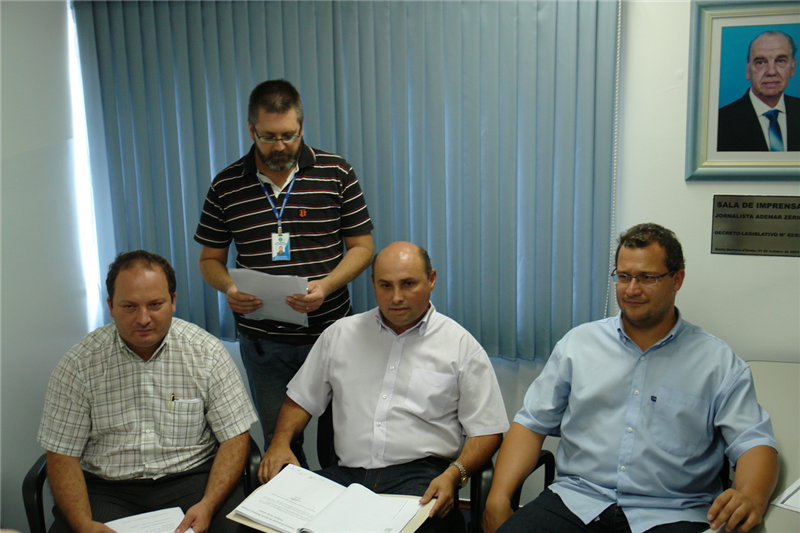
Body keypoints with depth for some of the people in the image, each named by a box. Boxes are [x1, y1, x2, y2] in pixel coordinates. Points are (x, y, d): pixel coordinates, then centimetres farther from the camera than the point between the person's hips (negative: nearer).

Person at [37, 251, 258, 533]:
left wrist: (208, 505, -17)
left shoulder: (207, 352, -3)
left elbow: (234, 438, -2)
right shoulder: (78, 364, -2)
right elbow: (63, 456, 1)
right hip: (106, 487, 2)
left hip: (190, 478, -1)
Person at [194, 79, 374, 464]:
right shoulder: (227, 185, 2)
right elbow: (210, 259, 9)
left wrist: (326, 285, -17)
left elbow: (361, 246, 1)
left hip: (330, 331, -1)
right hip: (262, 340, 1)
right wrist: (229, 287, -13)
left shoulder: (336, 173, -1)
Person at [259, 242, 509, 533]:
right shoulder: (340, 334, 15)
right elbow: (302, 399, 22)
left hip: (420, 476, -2)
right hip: (346, 473, 3)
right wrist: (280, 442, 2)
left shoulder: (462, 346, 6)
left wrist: (453, 474, -13)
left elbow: (487, 430, 4)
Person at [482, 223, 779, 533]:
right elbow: (532, 423, 9)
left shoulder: (719, 362, 5)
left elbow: (754, 442, -1)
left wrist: (750, 499, -24)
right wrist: (498, 498, -5)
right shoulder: (578, 343, 10)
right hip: (575, 502, 0)